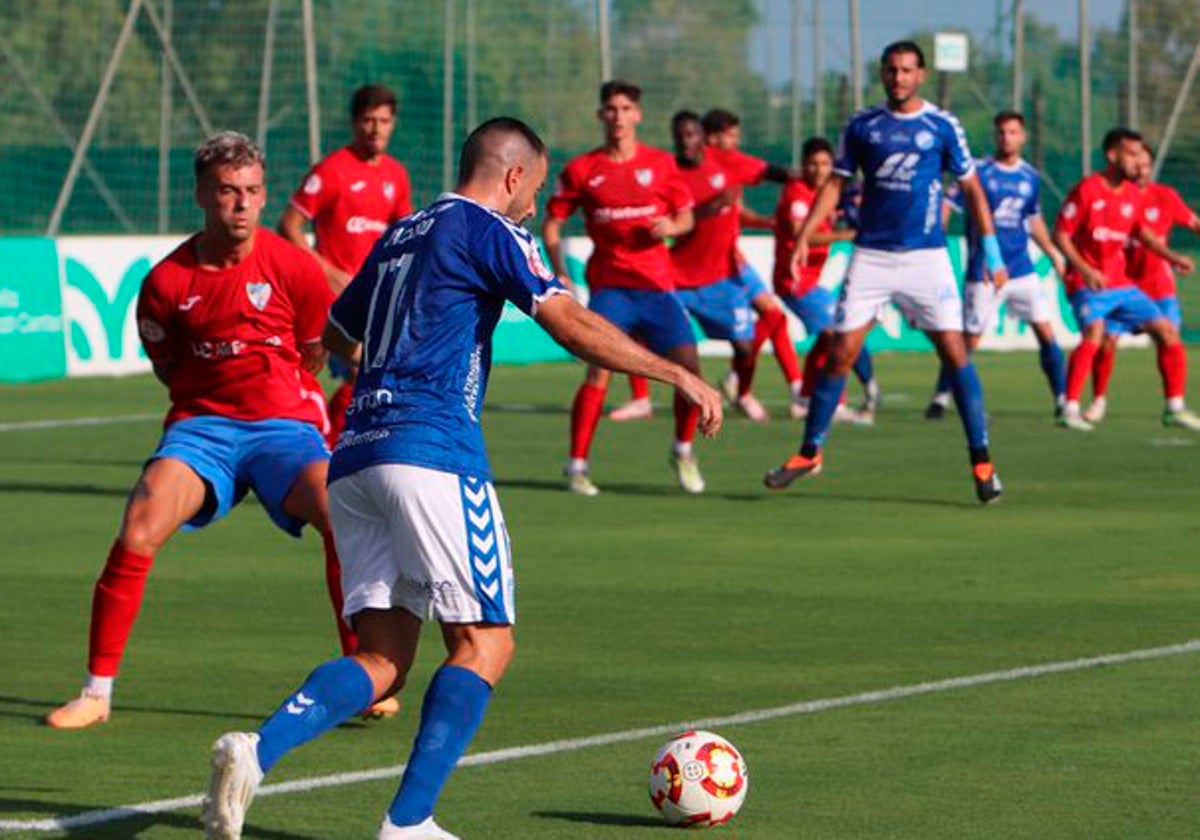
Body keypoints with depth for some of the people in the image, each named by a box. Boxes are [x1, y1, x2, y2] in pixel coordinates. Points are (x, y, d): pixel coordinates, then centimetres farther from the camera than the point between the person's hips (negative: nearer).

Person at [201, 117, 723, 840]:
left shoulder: (400, 237, 24)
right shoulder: (488, 230, 1)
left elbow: (336, 335, 37)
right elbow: (571, 324, -10)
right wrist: (679, 374, -5)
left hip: (356, 455, 8)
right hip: (432, 453, -8)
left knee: (382, 660, 5)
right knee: (484, 645, -2)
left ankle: (257, 750, -19)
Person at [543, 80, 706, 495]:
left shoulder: (661, 164, 7)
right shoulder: (582, 169, 3)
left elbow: (687, 216, 15)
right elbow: (551, 223, 9)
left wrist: (671, 227, -9)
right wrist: (560, 273, -4)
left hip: (657, 283, 2)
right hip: (610, 285, -2)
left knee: (689, 365, -8)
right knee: (599, 371, -17)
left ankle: (683, 450, 16)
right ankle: (577, 465, -8)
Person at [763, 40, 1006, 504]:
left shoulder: (942, 126, 1)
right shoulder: (862, 125, 6)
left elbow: (972, 188, 6)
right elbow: (835, 183, 10)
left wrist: (991, 249, 0)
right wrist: (803, 238, 0)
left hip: (926, 256, -1)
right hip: (870, 254, 2)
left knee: (955, 352, -8)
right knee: (841, 353, -1)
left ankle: (982, 462, -3)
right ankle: (809, 452, 12)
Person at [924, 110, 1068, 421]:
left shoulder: (1030, 177, 9)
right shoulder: (979, 171, -6)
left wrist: (1052, 252, 24)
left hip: (1021, 270, 4)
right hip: (983, 273, -4)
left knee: (1046, 332, -4)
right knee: (969, 339, -2)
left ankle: (1062, 399, 4)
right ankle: (941, 397, 15)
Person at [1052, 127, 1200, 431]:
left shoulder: (1133, 194, 7)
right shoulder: (1086, 190, -13)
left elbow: (1141, 232, 22)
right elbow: (1060, 235, -12)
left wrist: (1171, 257, 9)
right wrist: (1085, 270, -23)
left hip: (1121, 283, 7)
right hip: (1088, 283, -7)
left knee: (1167, 331, 3)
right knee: (1094, 332, -30)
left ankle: (1175, 408, 14)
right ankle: (1070, 409, -24)